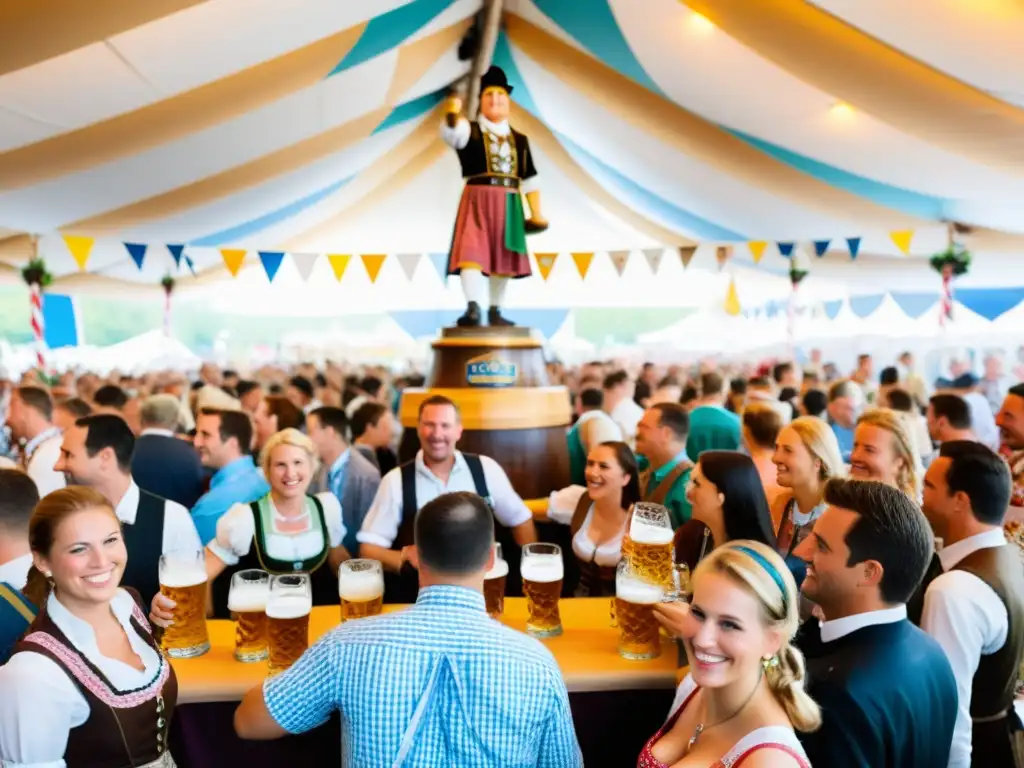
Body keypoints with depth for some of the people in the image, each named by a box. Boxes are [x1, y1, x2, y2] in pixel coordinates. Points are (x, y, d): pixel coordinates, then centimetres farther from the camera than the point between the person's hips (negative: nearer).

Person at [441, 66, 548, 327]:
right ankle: (473, 308, -23)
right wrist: (452, 115, -41)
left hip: (508, 202, 4)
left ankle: (495, 311, 18)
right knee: (473, 251, -17)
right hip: (477, 198, -4)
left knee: (504, 256, 8)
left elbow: (529, 178, 13)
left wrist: (536, 212, 8)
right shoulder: (470, 130, 3)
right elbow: (451, 133, -21)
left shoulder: (519, 140, 13)